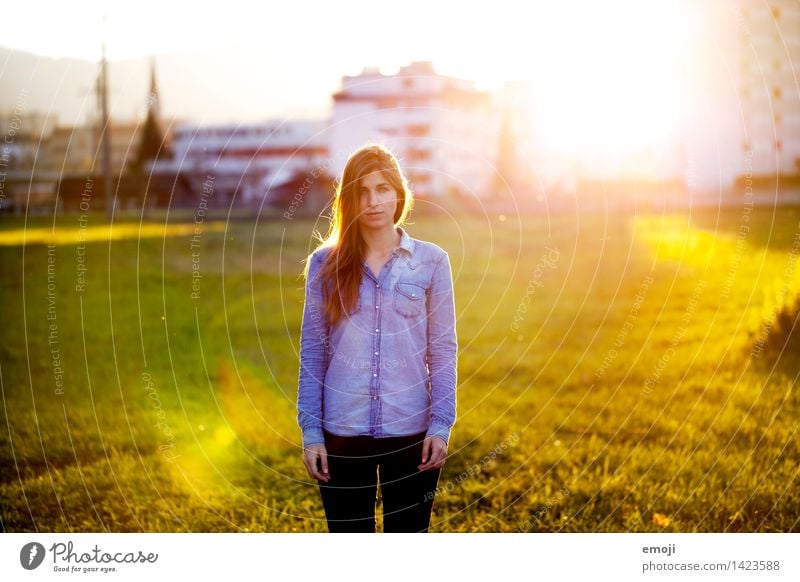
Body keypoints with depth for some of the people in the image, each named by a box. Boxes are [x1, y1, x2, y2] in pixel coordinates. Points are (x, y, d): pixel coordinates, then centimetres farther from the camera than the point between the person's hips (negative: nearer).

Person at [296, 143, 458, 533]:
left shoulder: (431, 260, 0)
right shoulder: (325, 263, 2)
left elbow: (443, 348, 2)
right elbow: (312, 351, 3)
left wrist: (442, 424, -4)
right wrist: (310, 431, 0)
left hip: (411, 431, 0)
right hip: (342, 432, 1)